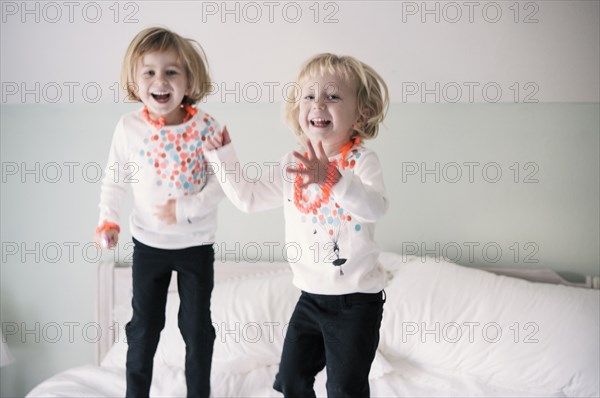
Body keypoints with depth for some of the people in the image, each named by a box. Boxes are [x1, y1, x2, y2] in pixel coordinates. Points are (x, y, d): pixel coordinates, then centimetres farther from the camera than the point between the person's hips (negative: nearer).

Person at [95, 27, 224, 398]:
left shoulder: (206, 126, -14)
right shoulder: (129, 127, -9)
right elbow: (115, 176, 4)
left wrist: (188, 208, -22)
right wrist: (108, 218, -6)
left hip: (197, 243, -1)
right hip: (149, 242, 1)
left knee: (197, 326, 10)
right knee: (144, 326, 12)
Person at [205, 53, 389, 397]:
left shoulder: (361, 161, -15)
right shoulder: (292, 167, 2)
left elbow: (376, 208, -34)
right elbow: (249, 198, 13)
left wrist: (331, 179, -49)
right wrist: (224, 157, 6)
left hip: (356, 298, -6)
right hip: (311, 294, 6)